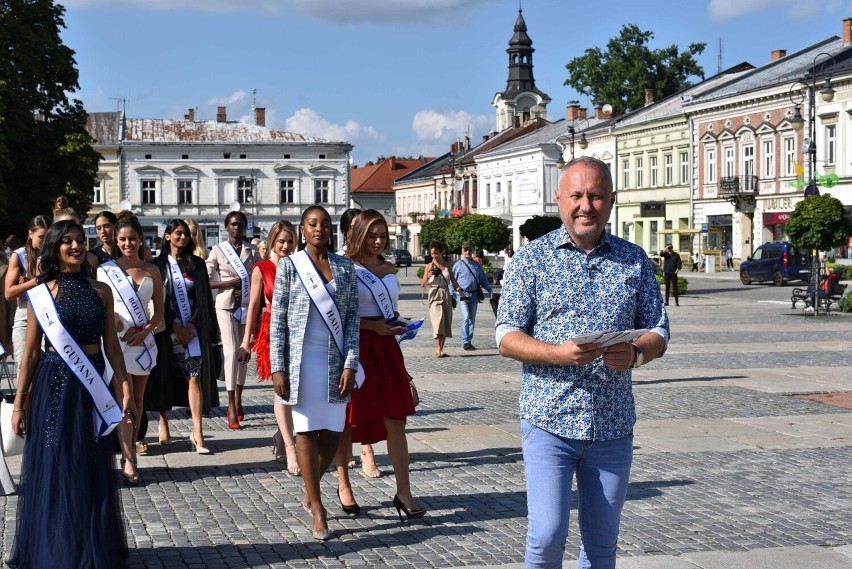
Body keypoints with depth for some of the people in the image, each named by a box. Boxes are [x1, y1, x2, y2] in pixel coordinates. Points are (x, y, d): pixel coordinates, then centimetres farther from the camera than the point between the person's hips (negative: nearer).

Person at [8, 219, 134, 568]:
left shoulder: (101, 291, 5)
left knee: (93, 473, 9)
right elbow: (31, 352, 0)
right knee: (54, 470, 5)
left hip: (92, 385, 2)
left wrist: (125, 388, -3)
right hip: (54, 384, -2)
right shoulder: (42, 293, -2)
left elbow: (112, 345, 6)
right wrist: (19, 404, -1)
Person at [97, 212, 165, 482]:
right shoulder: (106, 270, 0)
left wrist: (144, 332, -9)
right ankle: (129, 460, -10)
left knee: (138, 399, 9)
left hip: (143, 341, 3)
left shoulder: (152, 271, 7)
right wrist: (112, 320, -18)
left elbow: (159, 311, 7)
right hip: (116, 340, -3)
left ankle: (131, 445, 19)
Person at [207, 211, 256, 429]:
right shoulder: (218, 251, 2)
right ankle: (231, 406, -12)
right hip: (227, 306, -3)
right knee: (231, 351, -11)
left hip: (247, 305, 3)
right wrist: (227, 284, -14)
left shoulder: (251, 252, 9)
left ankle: (238, 399, 21)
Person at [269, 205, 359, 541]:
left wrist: (350, 364, -4)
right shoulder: (289, 266, 1)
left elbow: (352, 318, 6)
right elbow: (277, 320, -1)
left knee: (332, 432, 5)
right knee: (307, 430, 1)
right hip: (302, 359, -2)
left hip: (335, 361, 3)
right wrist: (278, 368, -7)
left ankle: (310, 492, 26)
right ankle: (317, 508, 9)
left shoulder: (345, 268, 7)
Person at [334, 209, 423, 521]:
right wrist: (372, 326, -17)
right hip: (356, 347, -5)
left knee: (396, 422, -2)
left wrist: (397, 325, 6)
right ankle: (343, 486, 25)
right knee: (349, 421, 8)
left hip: (386, 348, 5)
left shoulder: (390, 269, 12)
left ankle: (403, 494, -1)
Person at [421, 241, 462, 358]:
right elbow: (423, 285, 1)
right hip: (435, 294, -4)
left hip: (446, 294, 4)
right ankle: (438, 349, -24)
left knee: (446, 322, 4)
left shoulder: (447, 265, 12)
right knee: (438, 321, -18)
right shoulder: (429, 266, 4)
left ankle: (440, 349, 11)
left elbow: (453, 280, 9)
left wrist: (458, 288, -8)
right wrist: (429, 276, -16)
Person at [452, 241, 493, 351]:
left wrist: (491, 291, 11)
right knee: (465, 317, -15)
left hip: (474, 295, 4)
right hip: (463, 294, -4)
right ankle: (465, 341, -14)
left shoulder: (477, 265, 13)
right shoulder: (458, 265, 3)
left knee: (472, 319, 8)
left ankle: (469, 341, 16)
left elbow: (483, 280, 18)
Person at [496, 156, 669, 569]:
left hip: (613, 425, 3)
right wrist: (558, 353, -23)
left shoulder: (634, 260, 8)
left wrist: (635, 353, -16)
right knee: (546, 534, -9)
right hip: (549, 421, -3)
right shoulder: (533, 258, 0)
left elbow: (658, 331, 8)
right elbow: (507, 338, -5)